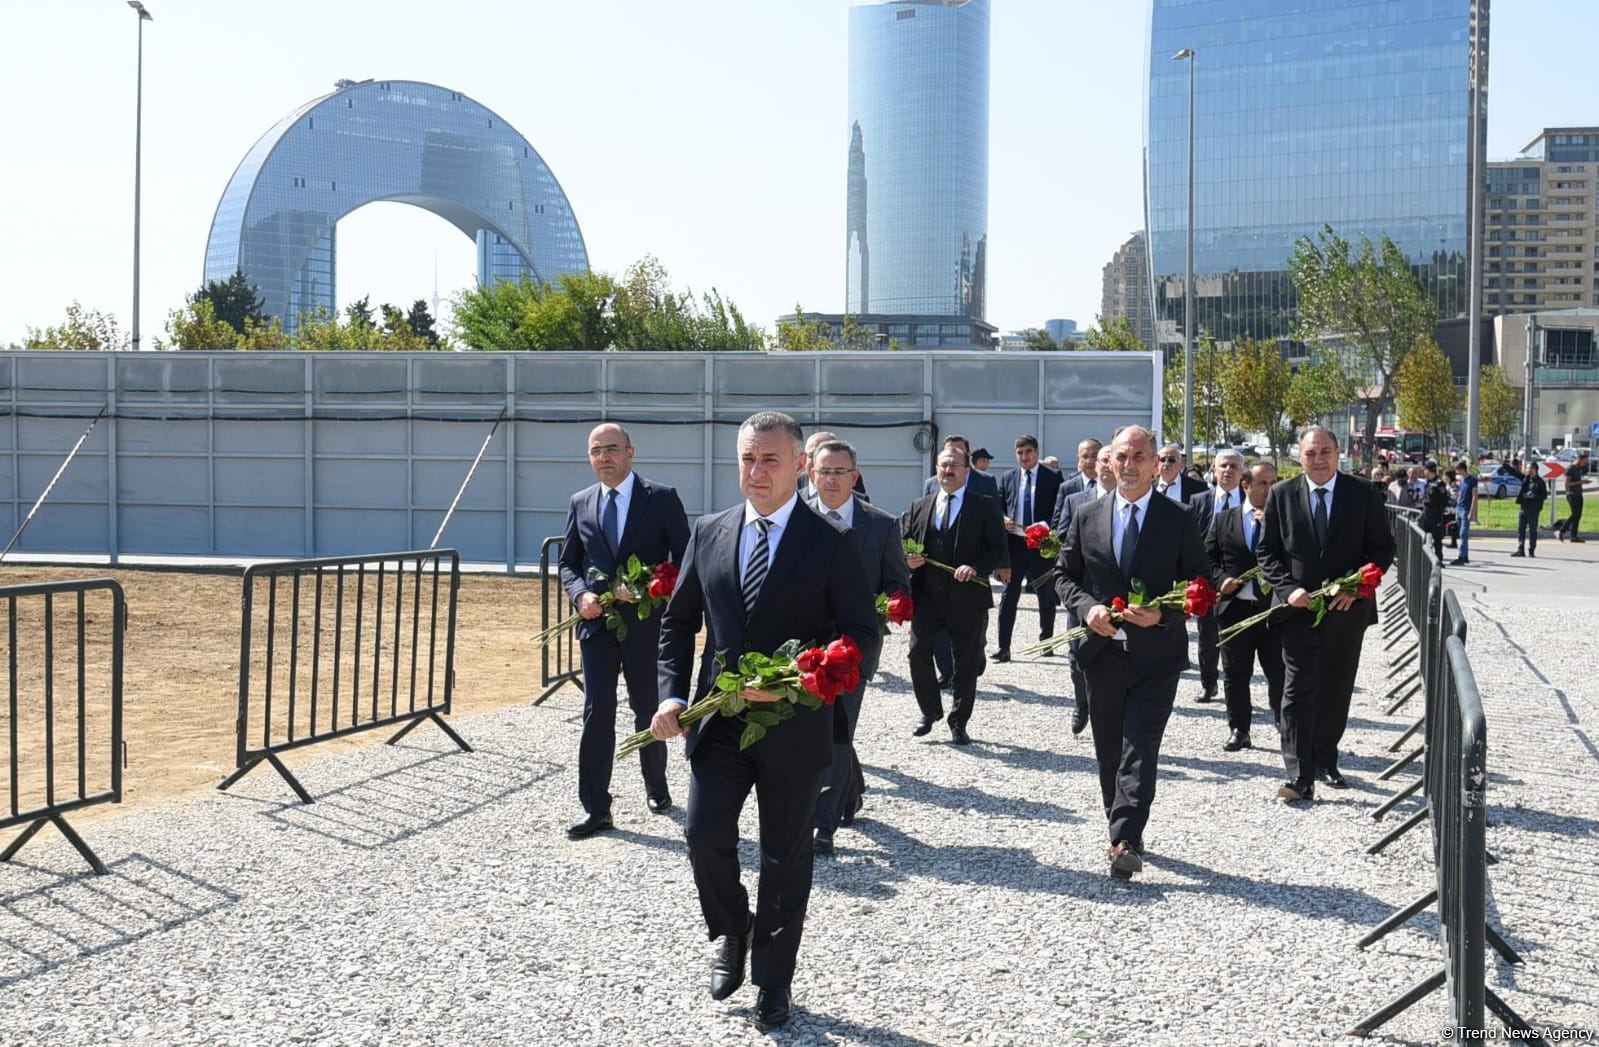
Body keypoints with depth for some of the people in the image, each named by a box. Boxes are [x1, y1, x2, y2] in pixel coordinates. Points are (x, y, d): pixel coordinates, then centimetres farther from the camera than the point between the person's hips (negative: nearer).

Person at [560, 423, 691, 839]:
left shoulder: (662, 498, -3)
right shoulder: (580, 504, 8)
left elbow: (685, 559, -4)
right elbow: (568, 564, 13)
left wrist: (647, 589, -17)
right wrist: (580, 594, -8)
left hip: (646, 625, -2)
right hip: (597, 623, 2)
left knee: (648, 712, 12)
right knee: (596, 714, -2)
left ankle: (656, 787, 34)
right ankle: (596, 808, 2)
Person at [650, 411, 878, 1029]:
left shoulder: (830, 545, -6)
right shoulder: (709, 533, 5)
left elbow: (862, 634, -7)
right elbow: (679, 620, 12)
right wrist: (672, 695, -2)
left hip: (795, 727, -2)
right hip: (718, 722, 3)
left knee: (786, 856, 8)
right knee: (705, 836, -5)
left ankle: (773, 980, 26)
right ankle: (732, 935, 26)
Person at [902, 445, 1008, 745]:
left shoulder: (986, 506, 1)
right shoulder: (919, 507, 11)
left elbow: (999, 551, -4)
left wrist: (976, 568, -20)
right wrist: (908, 560, -5)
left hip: (968, 598, -2)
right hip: (927, 596, 2)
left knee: (966, 663, 6)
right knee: (918, 653, -7)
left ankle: (958, 722, 21)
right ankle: (930, 711, 15)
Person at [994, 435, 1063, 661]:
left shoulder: (1053, 477, 0)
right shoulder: (1007, 478, 10)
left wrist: (1045, 526, -18)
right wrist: (1003, 520, -7)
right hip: (1013, 543, 2)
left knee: (1046, 596, 10)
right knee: (1008, 596, -2)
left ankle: (1046, 641, 25)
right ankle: (1003, 647, -3)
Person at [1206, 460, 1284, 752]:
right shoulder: (1224, 520, 7)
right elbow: (1207, 557, 9)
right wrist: (1222, 579, -9)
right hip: (1235, 608, 1)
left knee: (1279, 672, 5)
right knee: (1235, 673, 7)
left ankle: (1285, 727, 21)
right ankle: (1238, 730, 18)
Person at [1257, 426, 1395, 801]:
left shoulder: (1363, 494, 1)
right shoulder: (1281, 495, 1)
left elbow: (1383, 547, 3)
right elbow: (1267, 552, 3)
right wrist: (1288, 588, -12)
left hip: (1347, 607, 1)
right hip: (1298, 607, -1)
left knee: (1336, 689, 13)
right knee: (1299, 690, -7)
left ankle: (1325, 762, 29)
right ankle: (1300, 776, -8)